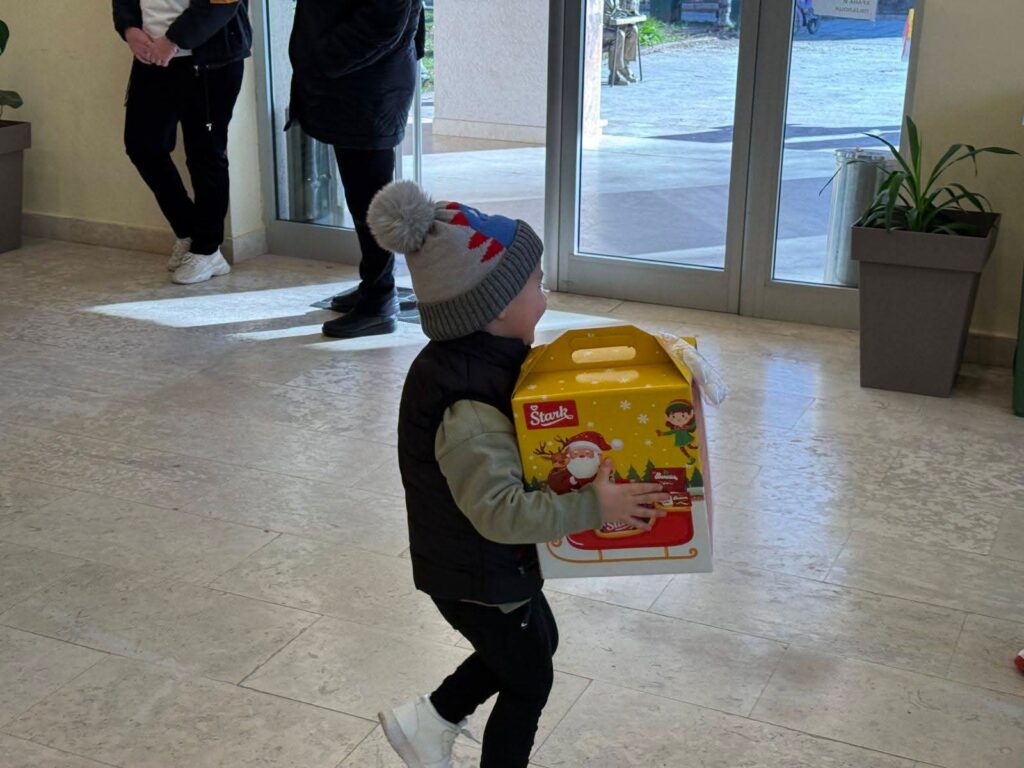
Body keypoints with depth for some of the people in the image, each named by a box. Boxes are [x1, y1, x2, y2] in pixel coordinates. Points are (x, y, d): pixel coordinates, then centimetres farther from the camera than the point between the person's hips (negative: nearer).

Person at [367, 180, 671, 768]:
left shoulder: (479, 359, -5)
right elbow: (501, 511, -39)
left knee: (538, 642, 30)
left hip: (478, 561, 9)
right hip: (476, 576, -9)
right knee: (529, 682, 14)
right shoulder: (468, 411, -36)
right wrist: (595, 508, -37)